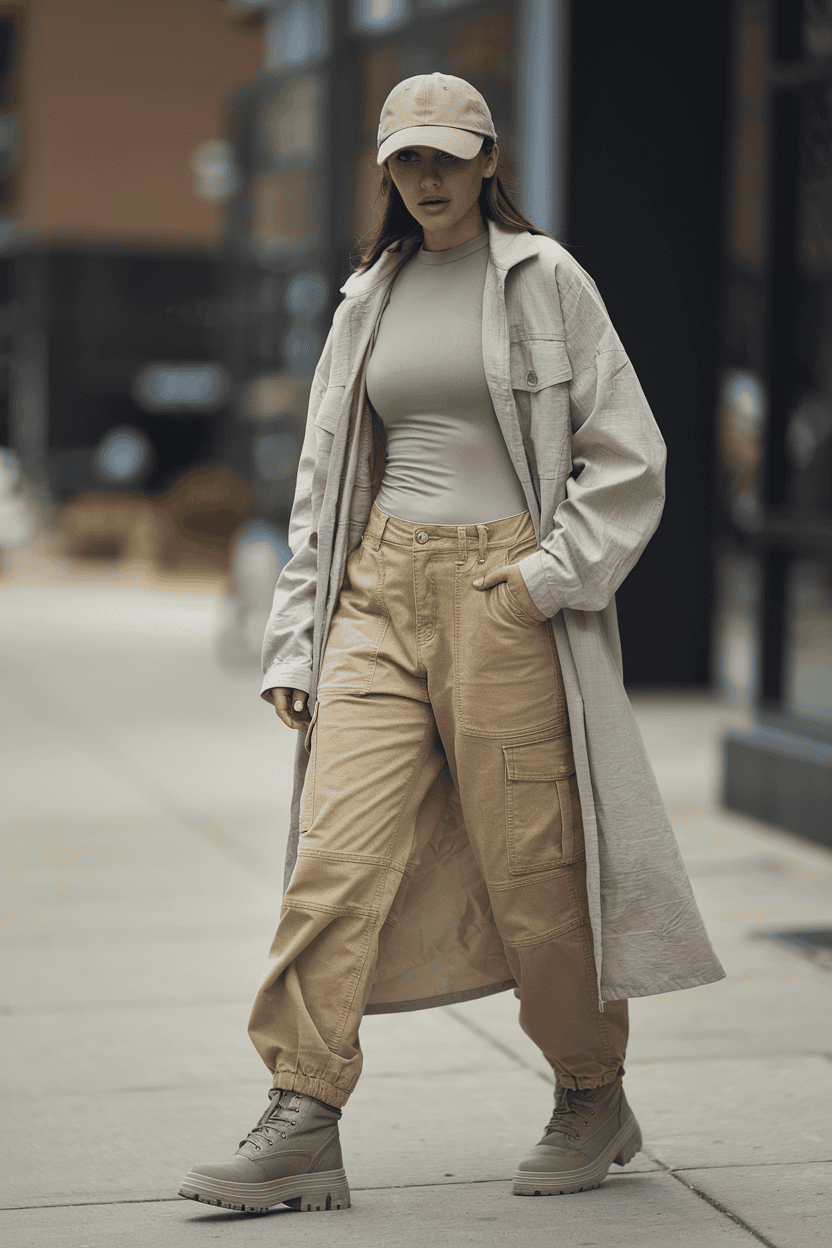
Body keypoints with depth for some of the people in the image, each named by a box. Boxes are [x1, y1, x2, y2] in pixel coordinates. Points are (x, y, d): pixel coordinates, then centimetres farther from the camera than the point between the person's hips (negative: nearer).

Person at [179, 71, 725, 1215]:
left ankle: (593, 1100, 19)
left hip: (506, 593, -4)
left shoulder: (546, 280, 2)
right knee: (336, 846, -9)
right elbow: (324, 482, 18)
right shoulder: (369, 298, 15)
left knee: (532, 861, -1)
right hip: (381, 591, 4)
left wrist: (547, 579, -10)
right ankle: (302, 1125, -10)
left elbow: (628, 458, 0)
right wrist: (294, 644, 12)